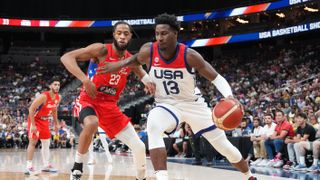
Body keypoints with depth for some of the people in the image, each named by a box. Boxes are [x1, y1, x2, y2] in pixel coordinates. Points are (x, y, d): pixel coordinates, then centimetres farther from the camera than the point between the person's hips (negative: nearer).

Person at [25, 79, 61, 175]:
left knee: (46, 143, 9)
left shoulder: (58, 97, -5)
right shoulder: (43, 96, -28)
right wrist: (33, 125, -29)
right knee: (33, 142, -14)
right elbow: (31, 108, -27)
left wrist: (56, 124, 13)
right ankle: (29, 167, -14)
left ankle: (46, 165, 17)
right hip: (35, 119, -8)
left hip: (44, 120, 8)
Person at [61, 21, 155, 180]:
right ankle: (77, 166, -18)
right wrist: (85, 79, -32)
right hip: (88, 100, -5)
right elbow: (66, 57, -19)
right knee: (91, 124, -41)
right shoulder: (101, 49, -14)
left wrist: (147, 81, -4)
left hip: (110, 105, 5)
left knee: (139, 147, -2)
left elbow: (141, 72, 22)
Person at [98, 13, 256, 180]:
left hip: (192, 103, 0)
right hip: (166, 104, 1)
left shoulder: (189, 55, -25)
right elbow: (137, 59, 8)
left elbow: (216, 78, -19)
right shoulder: (148, 51, -19)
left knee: (224, 147, 6)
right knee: (153, 127, -36)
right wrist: (119, 65, -8)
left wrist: (229, 96, -37)